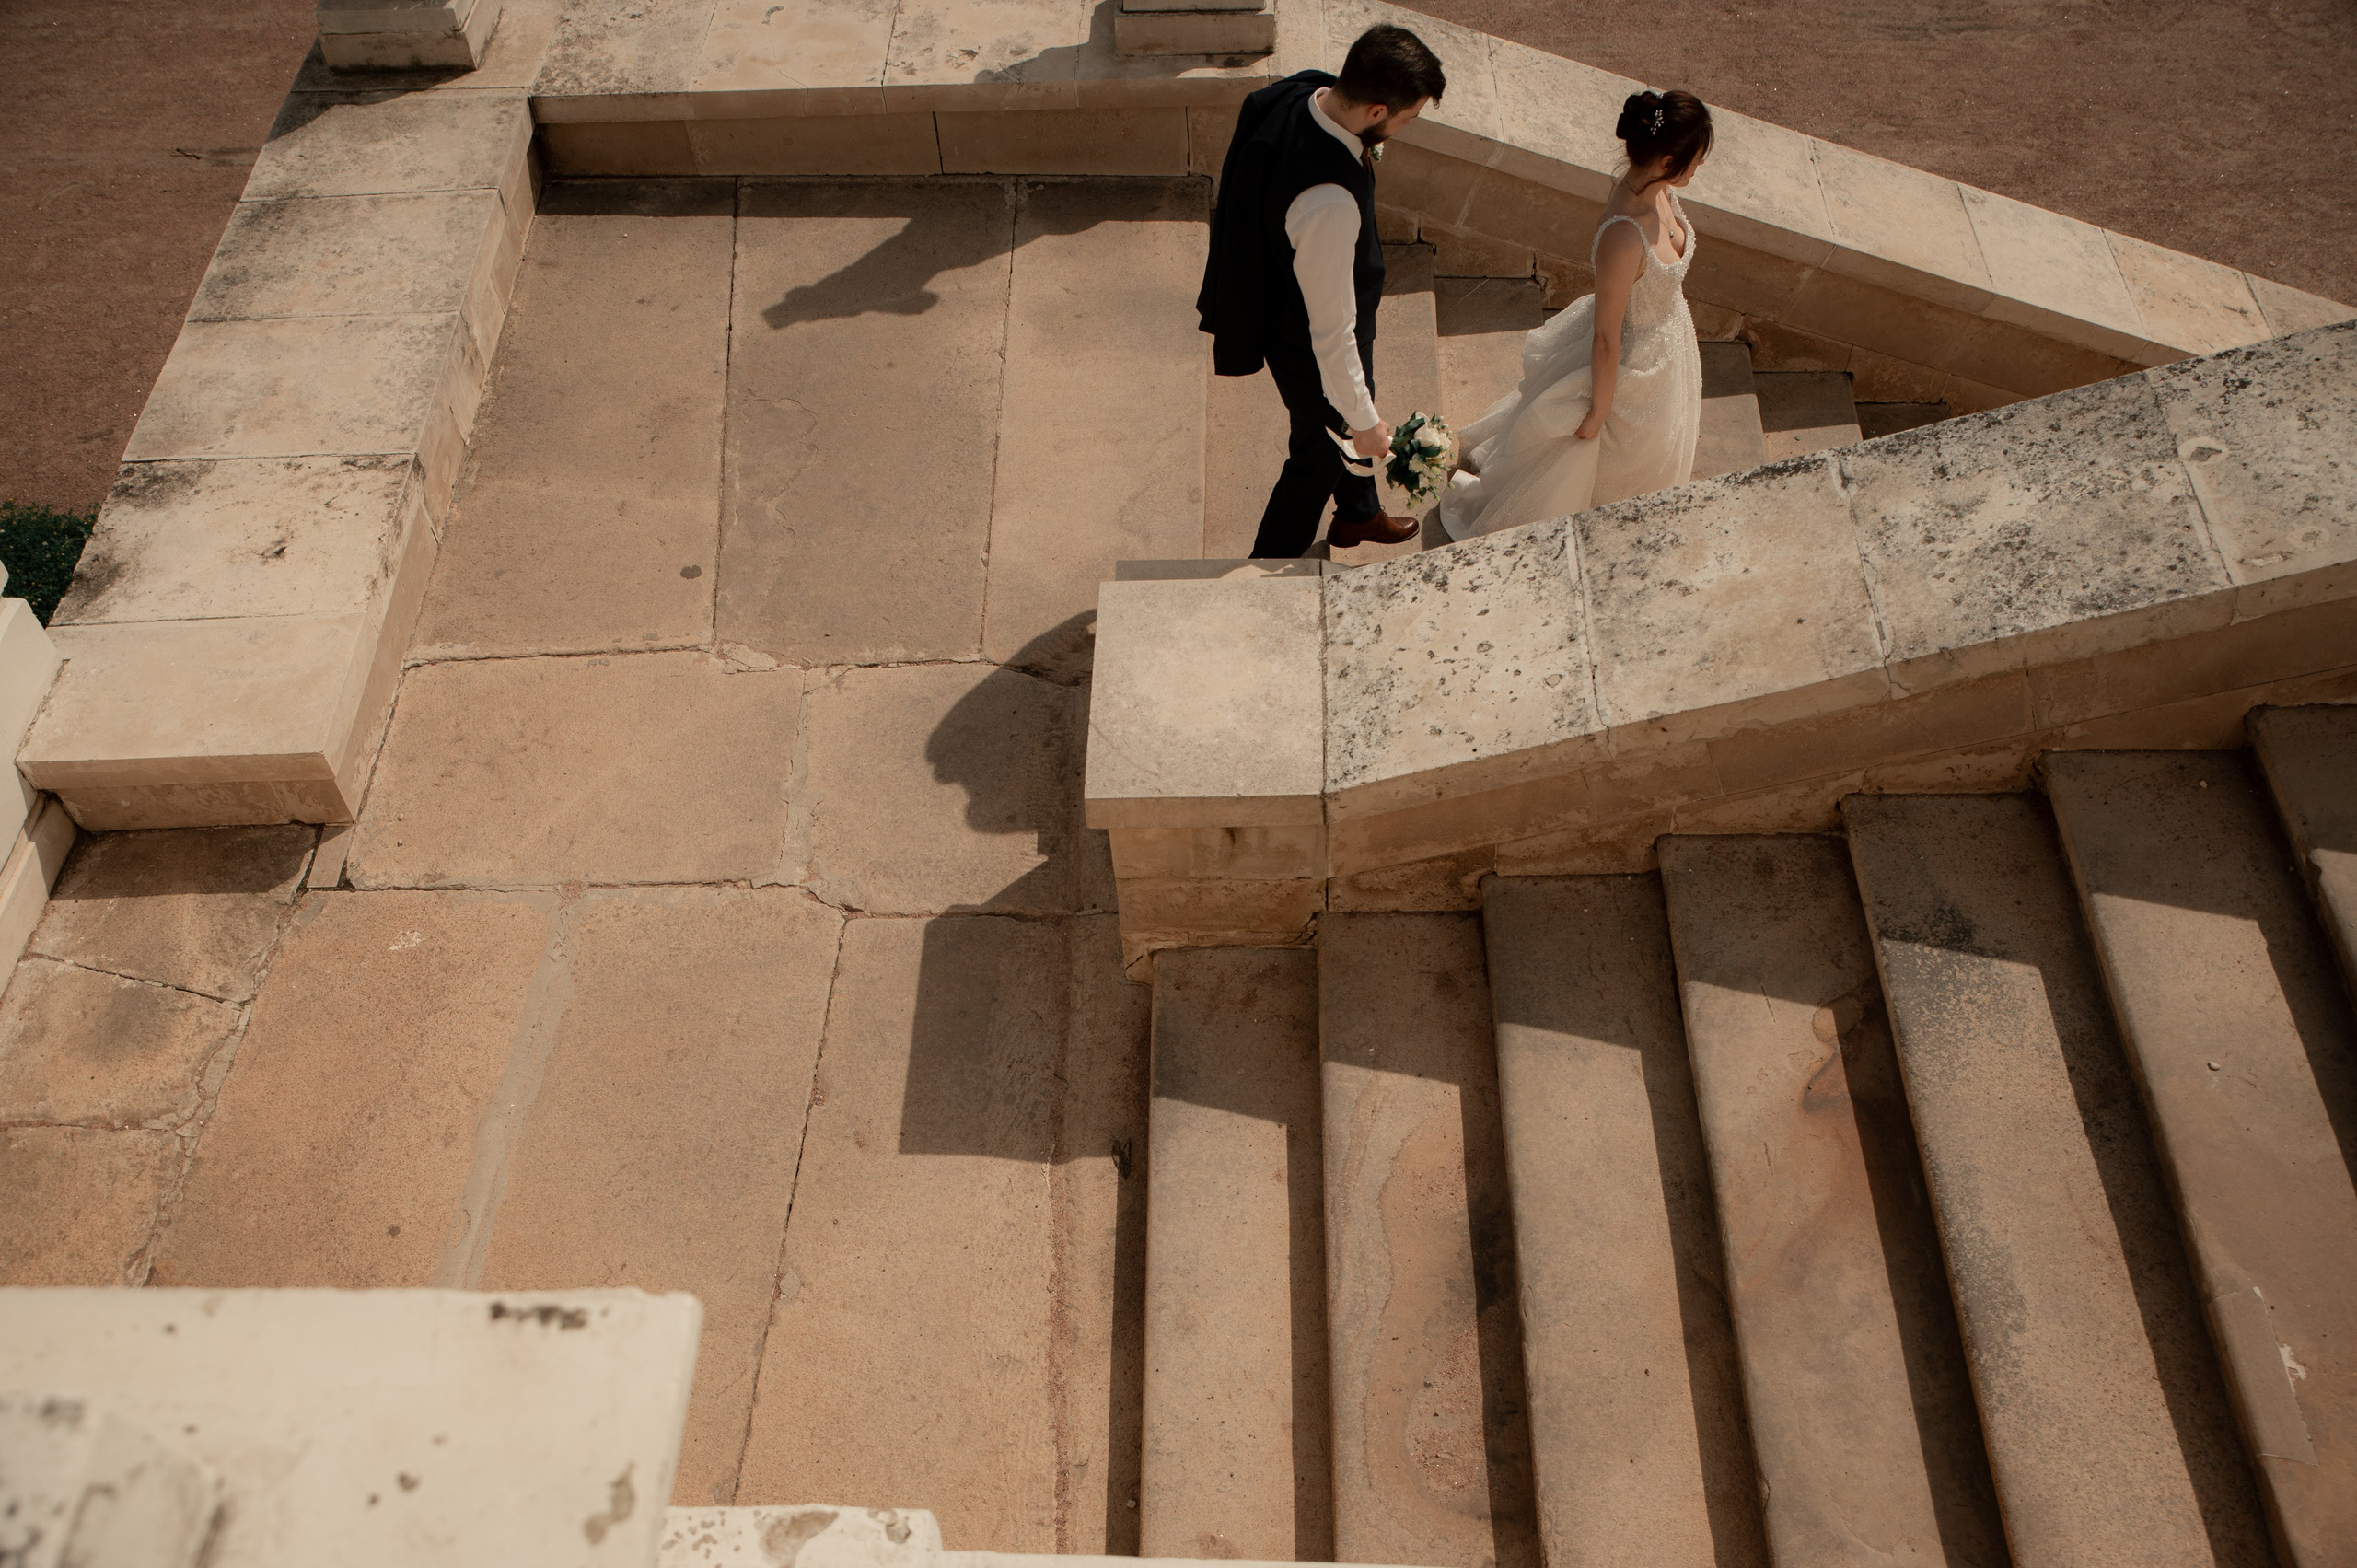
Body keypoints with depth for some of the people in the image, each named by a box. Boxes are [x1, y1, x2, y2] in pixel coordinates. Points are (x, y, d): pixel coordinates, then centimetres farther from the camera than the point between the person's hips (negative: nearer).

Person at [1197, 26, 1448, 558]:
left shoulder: (1298, 92, -18)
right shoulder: (1329, 203, -45)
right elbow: (1331, 331, -34)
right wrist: (1365, 422, -19)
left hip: (1280, 296, 8)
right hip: (1309, 347, -8)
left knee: (1346, 419, 33)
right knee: (1322, 450, 20)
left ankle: (1358, 514, 63)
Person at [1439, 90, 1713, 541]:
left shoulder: (1656, 188, -15)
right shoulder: (1625, 236, -43)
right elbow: (1606, 337, -30)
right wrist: (1598, 411, -18)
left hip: (1667, 343, 8)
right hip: (1632, 365, -8)